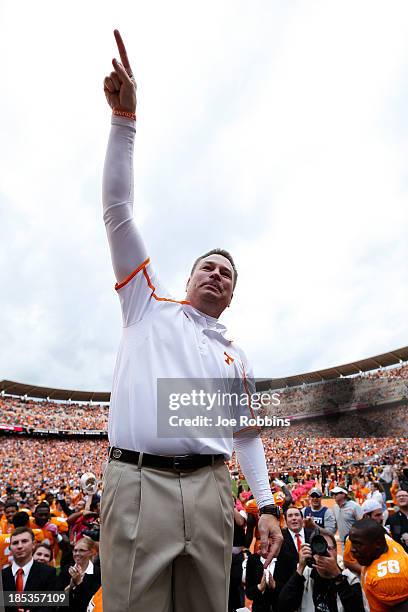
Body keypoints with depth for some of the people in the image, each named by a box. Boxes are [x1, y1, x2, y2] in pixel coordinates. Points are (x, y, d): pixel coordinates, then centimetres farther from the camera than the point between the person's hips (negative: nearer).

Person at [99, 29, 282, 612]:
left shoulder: (235, 356, 18)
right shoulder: (150, 307, 11)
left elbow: (248, 436, 21)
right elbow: (118, 210, 4)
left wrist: (267, 506, 9)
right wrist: (124, 117, 1)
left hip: (210, 490, 3)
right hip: (137, 483, -3)